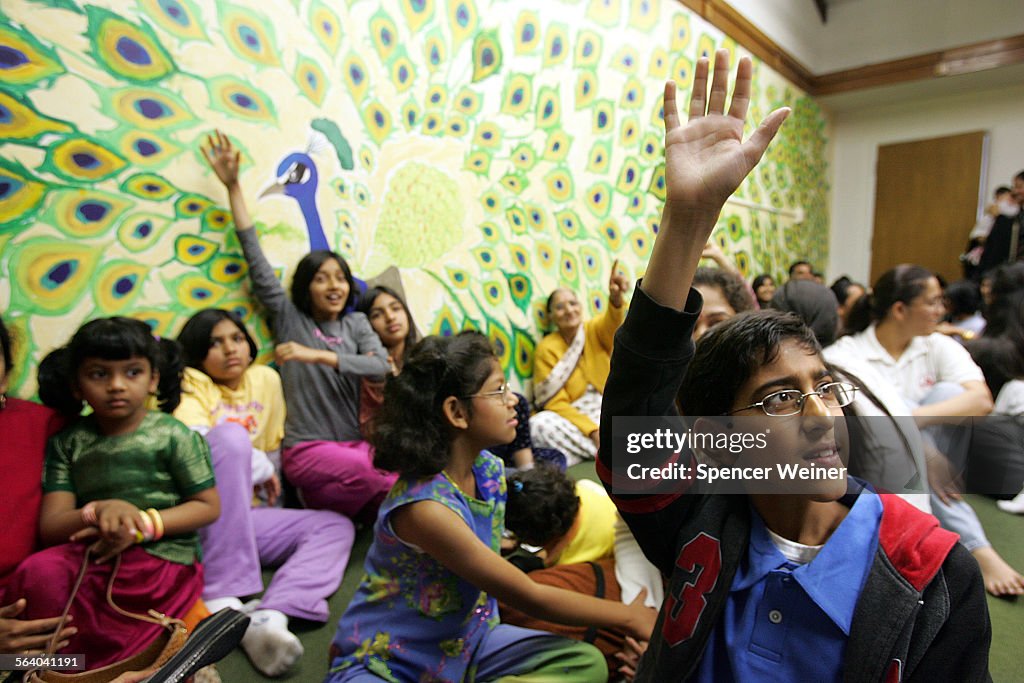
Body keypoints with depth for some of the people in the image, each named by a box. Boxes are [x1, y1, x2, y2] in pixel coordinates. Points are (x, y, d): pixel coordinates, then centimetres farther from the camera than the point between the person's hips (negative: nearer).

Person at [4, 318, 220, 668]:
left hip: (163, 557, -3)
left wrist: (143, 525, -17)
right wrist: (96, 512, -23)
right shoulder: (67, 443, 6)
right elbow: (50, 528, 0)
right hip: (89, 553, 3)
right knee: (37, 571, -25)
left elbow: (208, 506, -3)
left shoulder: (173, 435, -4)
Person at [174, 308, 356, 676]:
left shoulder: (266, 379, 11)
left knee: (337, 526, -8)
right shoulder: (190, 384, -4)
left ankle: (268, 618, -37)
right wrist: (261, 469, -15)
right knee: (230, 434, -31)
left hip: (244, 513, 6)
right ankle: (222, 601, -36)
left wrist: (270, 489, 15)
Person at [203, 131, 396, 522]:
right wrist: (233, 186, 1)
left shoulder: (356, 323, 10)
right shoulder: (289, 317, 6)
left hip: (357, 443, 3)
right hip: (307, 450, -3)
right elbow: (254, 256, 2)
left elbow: (381, 366, -8)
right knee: (365, 472, -33)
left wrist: (317, 355, -19)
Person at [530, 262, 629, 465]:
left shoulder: (595, 330, 0)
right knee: (539, 424, -32)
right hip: (575, 418, 0)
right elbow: (556, 403, -10)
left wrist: (616, 298, -50)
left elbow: (612, 323, -26)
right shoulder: (546, 349, -6)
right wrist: (592, 429, -24)